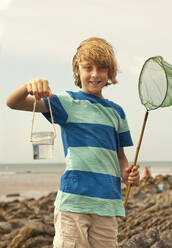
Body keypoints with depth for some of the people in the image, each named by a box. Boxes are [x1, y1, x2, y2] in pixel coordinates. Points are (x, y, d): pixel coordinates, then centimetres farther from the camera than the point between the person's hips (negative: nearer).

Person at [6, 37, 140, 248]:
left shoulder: (116, 112, 15)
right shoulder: (67, 103, 2)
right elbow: (13, 103, -7)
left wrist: (127, 173, 3)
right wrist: (29, 86, -29)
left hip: (108, 203, 4)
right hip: (73, 200, -4)